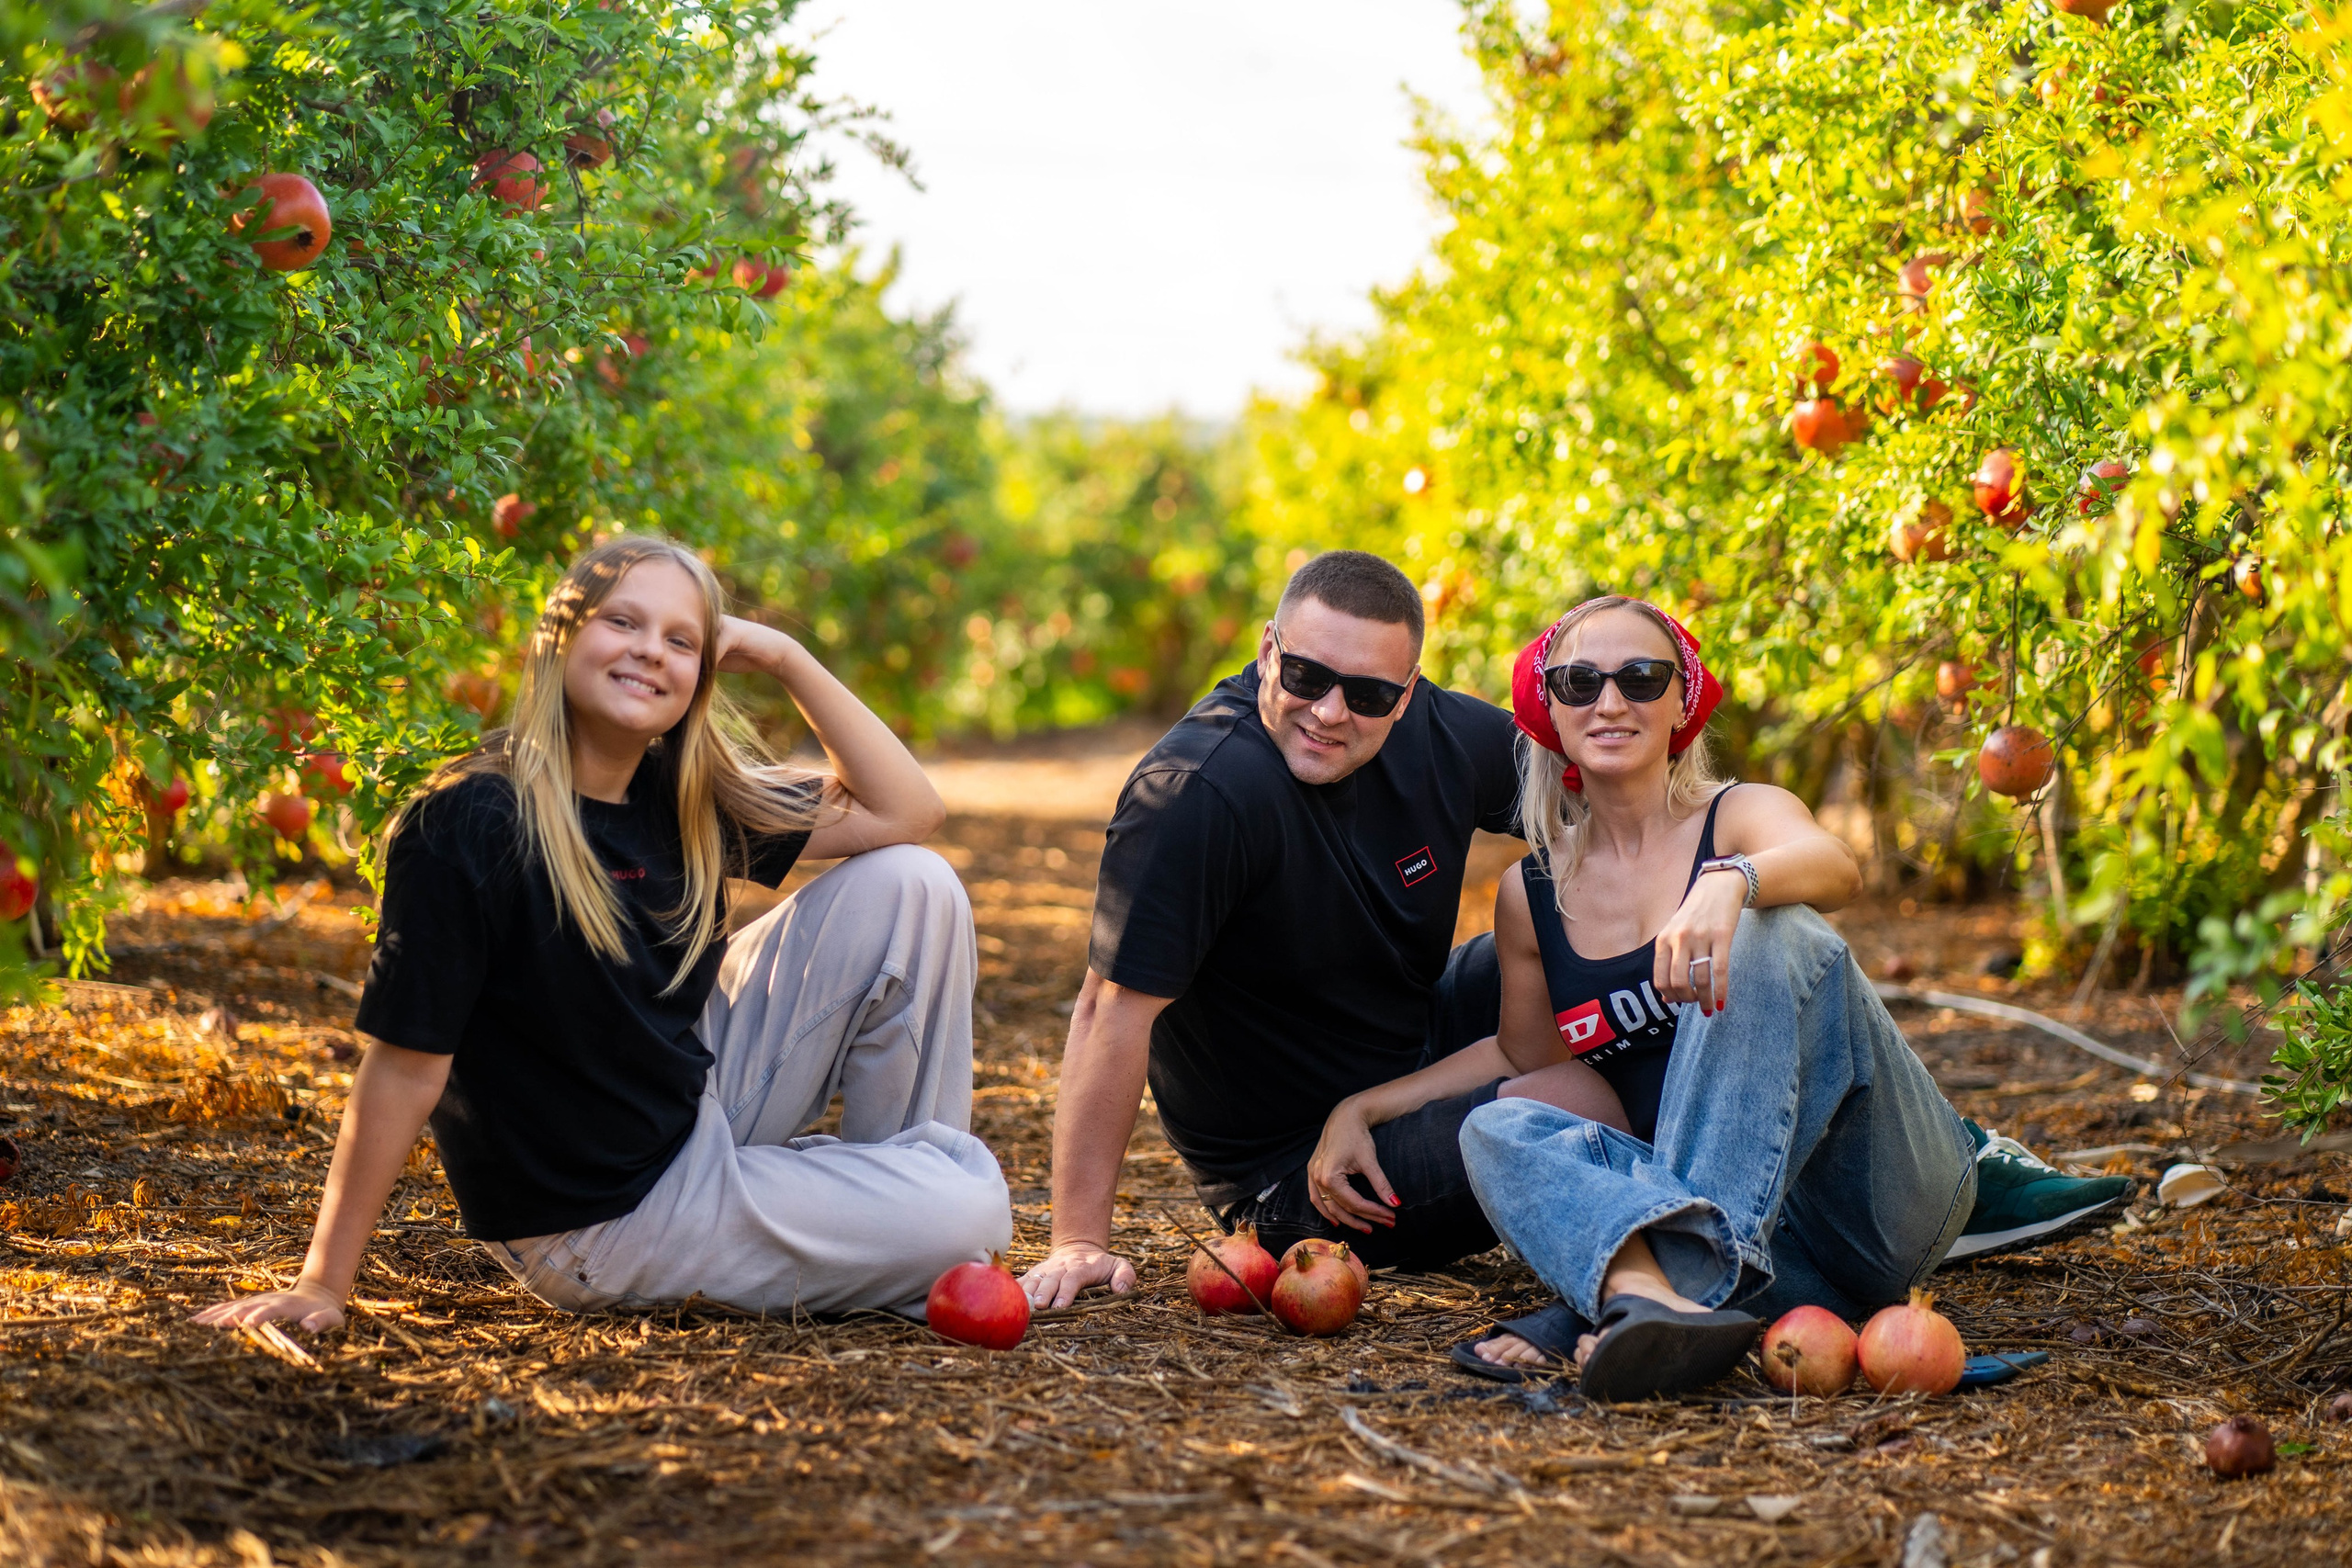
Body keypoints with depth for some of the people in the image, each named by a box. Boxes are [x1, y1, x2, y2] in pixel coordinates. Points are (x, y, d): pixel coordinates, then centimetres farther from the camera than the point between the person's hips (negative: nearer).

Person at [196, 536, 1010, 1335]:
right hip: (603, 1223, -8)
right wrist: (321, 1287, -20)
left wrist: (785, 658, -6)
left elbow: (904, 810, 3)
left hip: (705, 1106, 8)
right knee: (971, 1215, -19)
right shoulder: (466, 825, -22)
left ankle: (906, 1170, 12)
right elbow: (405, 1067, -22)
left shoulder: (682, 802, -1)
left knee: (909, 886, -2)